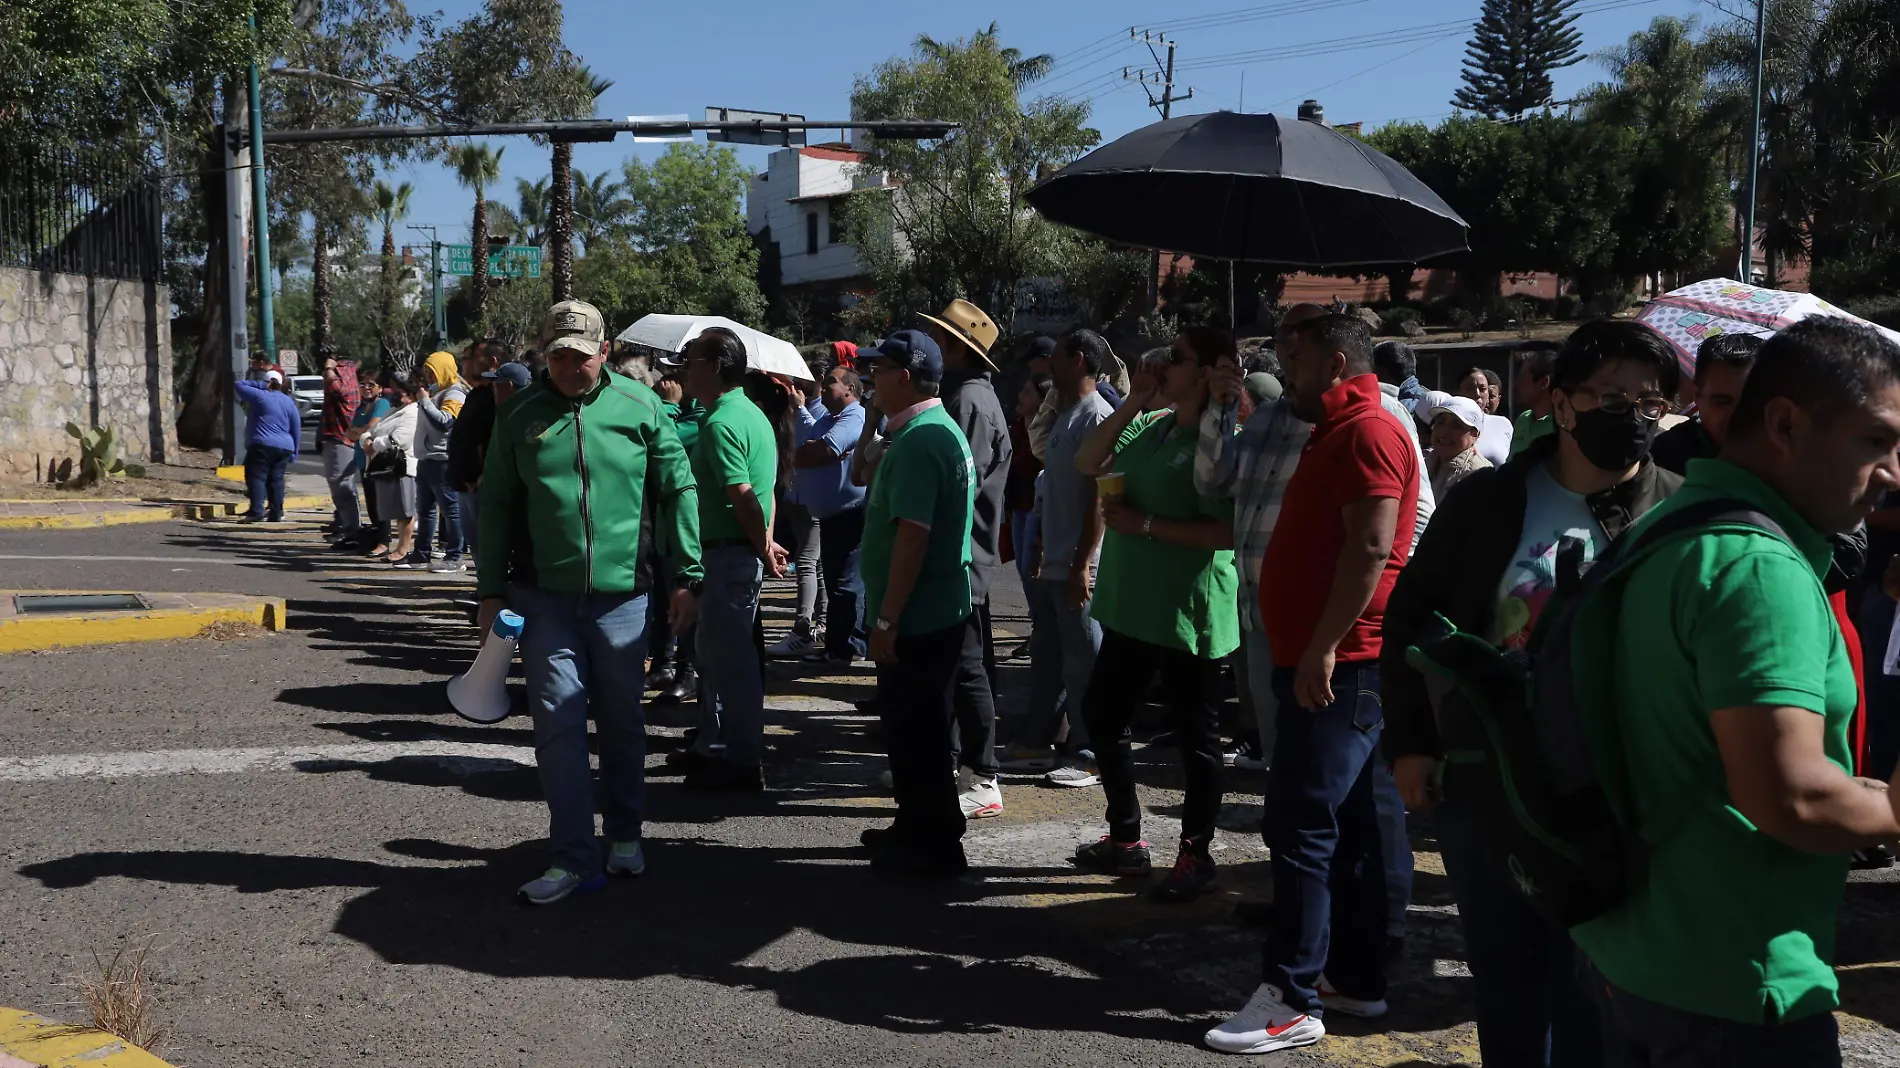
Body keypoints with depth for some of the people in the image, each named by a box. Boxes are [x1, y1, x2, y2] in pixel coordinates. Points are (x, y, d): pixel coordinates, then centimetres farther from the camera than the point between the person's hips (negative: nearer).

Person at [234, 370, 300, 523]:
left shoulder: (260, 396, -3)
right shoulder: (289, 402, 14)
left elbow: (239, 385, 6)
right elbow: (297, 428, 15)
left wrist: (259, 385, 9)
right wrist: (294, 452, 19)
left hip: (263, 446, -6)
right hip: (284, 448, 6)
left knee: (256, 477, -6)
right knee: (276, 479, 10)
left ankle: (257, 511, -18)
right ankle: (276, 513, 7)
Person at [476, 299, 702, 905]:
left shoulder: (639, 407, -1)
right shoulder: (519, 416, 2)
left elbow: (679, 491, 3)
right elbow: (496, 507, 7)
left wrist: (688, 575, 0)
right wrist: (491, 590, 4)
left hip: (621, 594, 0)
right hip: (545, 597, 0)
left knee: (621, 721, 12)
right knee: (558, 722, -3)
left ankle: (624, 835, 30)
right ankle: (574, 857, 3)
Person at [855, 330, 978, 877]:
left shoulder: (919, 442, -20)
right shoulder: (938, 430, 13)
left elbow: (912, 536, -25)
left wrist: (886, 619, -23)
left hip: (917, 618, -10)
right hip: (936, 611, 10)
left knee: (917, 732, 0)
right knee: (915, 728, 20)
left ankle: (934, 848, 11)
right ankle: (915, 827, 32)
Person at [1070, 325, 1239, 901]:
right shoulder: (1151, 425, 9)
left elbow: (1227, 532, -22)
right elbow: (1087, 463, 7)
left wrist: (1147, 524, -21)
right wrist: (1132, 403, 0)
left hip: (1188, 610, -9)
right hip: (1132, 604, 9)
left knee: (1194, 733, 5)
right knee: (1102, 714, 16)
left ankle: (1196, 854, 20)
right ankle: (1125, 839, 30)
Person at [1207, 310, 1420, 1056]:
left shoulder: (1367, 432, -13)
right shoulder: (1339, 433, 21)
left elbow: (1371, 548, -23)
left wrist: (1323, 648, -25)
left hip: (1338, 664, -11)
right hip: (1324, 660, 11)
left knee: (1302, 827, -10)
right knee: (1348, 828, 12)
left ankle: (1291, 1000, -6)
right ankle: (1356, 979, 19)